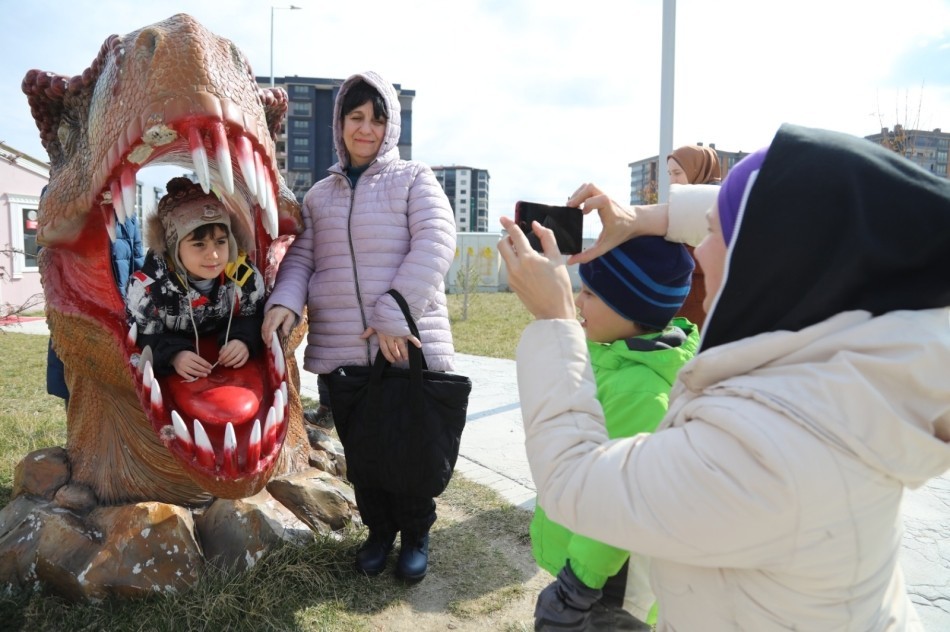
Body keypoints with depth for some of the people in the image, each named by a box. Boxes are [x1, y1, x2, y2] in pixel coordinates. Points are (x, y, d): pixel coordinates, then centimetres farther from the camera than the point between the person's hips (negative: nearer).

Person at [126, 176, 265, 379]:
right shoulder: (149, 285, -22)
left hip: (233, 371, 2)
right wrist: (172, 355, -31)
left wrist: (244, 340, -27)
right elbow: (140, 339, -12)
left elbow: (256, 319, -6)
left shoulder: (245, 275, -19)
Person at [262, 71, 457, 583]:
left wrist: (395, 315, -21)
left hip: (410, 346, -3)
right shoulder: (319, 195, 16)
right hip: (341, 352, 4)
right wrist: (285, 301, -11)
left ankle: (415, 536, 31)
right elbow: (301, 257, 13)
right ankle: (378, 530, 37)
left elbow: (434, 243, -11)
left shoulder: (413, 179, 3)